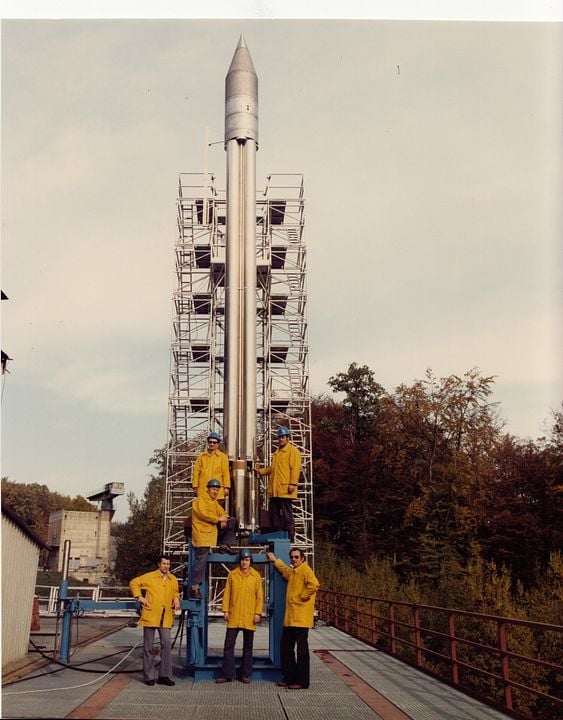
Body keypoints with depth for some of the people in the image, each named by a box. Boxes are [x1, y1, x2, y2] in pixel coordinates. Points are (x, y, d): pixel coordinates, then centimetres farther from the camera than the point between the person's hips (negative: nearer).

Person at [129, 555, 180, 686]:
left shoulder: (173, 579, 10)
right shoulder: (150, 577, -2)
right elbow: (133, 583, 4)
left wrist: (176, 600, 7)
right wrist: (140, 597, -3)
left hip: (165, 617, 3)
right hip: (150, 615, -3)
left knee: (167, 643, -5)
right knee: (148, 646, 5)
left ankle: (164, 675, 5)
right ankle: (148, 676, 14)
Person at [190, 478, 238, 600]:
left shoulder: (214, 502, 19)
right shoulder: (200, 500, -9)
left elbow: (222, 512, 16)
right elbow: (203, 513, -23)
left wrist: (224, 519, -7)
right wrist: (218, 519, -18)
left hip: (213, 531, 8)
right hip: (202, 534, -8)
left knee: (232, 522, 7)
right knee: (201, 560, -12)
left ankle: (225, 546, 7)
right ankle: (194, 587, -8)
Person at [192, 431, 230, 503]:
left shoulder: (223, 457, 7)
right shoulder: (201, 457, 12)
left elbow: (226, 473, 2)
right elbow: (196, 472, 10)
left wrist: (226, 487, -5)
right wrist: (195, 486, 3)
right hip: (203, 490, 2)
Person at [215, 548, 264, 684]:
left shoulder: (256, 576, 2)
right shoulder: (232, 574, 4)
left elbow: (259, 596, 2)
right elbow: (227, 593, 5)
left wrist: (258, 613, -5)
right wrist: (225, 610, -1)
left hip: (249, 617, 0)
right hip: (234, 616, 1)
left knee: (248, 647, 7)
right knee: (229, 645, 1)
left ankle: (246, 674, 17)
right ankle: (227, 674, 9)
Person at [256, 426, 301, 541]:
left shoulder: (293, 451, -2)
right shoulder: (276, 453, 24)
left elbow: (295, 468, -11)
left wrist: (292, 483, -19)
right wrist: (260, 471, 20)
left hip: (285, 489, -8)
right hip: (274, 490, 8)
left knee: (287, 514, -5)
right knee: (274, 513, 9)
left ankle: (289, 538, 0)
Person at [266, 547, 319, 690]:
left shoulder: (305, 570, -11)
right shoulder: (292, 571, 17)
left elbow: (314, 584, -29)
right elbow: (284, 570, 43)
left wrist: (303, 596, -19)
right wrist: (275, 560, 43)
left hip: (301, 618, -10)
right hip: (290, 617, 10)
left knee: (301, 649, -3)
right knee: (285, 647, 13)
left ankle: (302, 681, 3)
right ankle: (289, 677, 22)